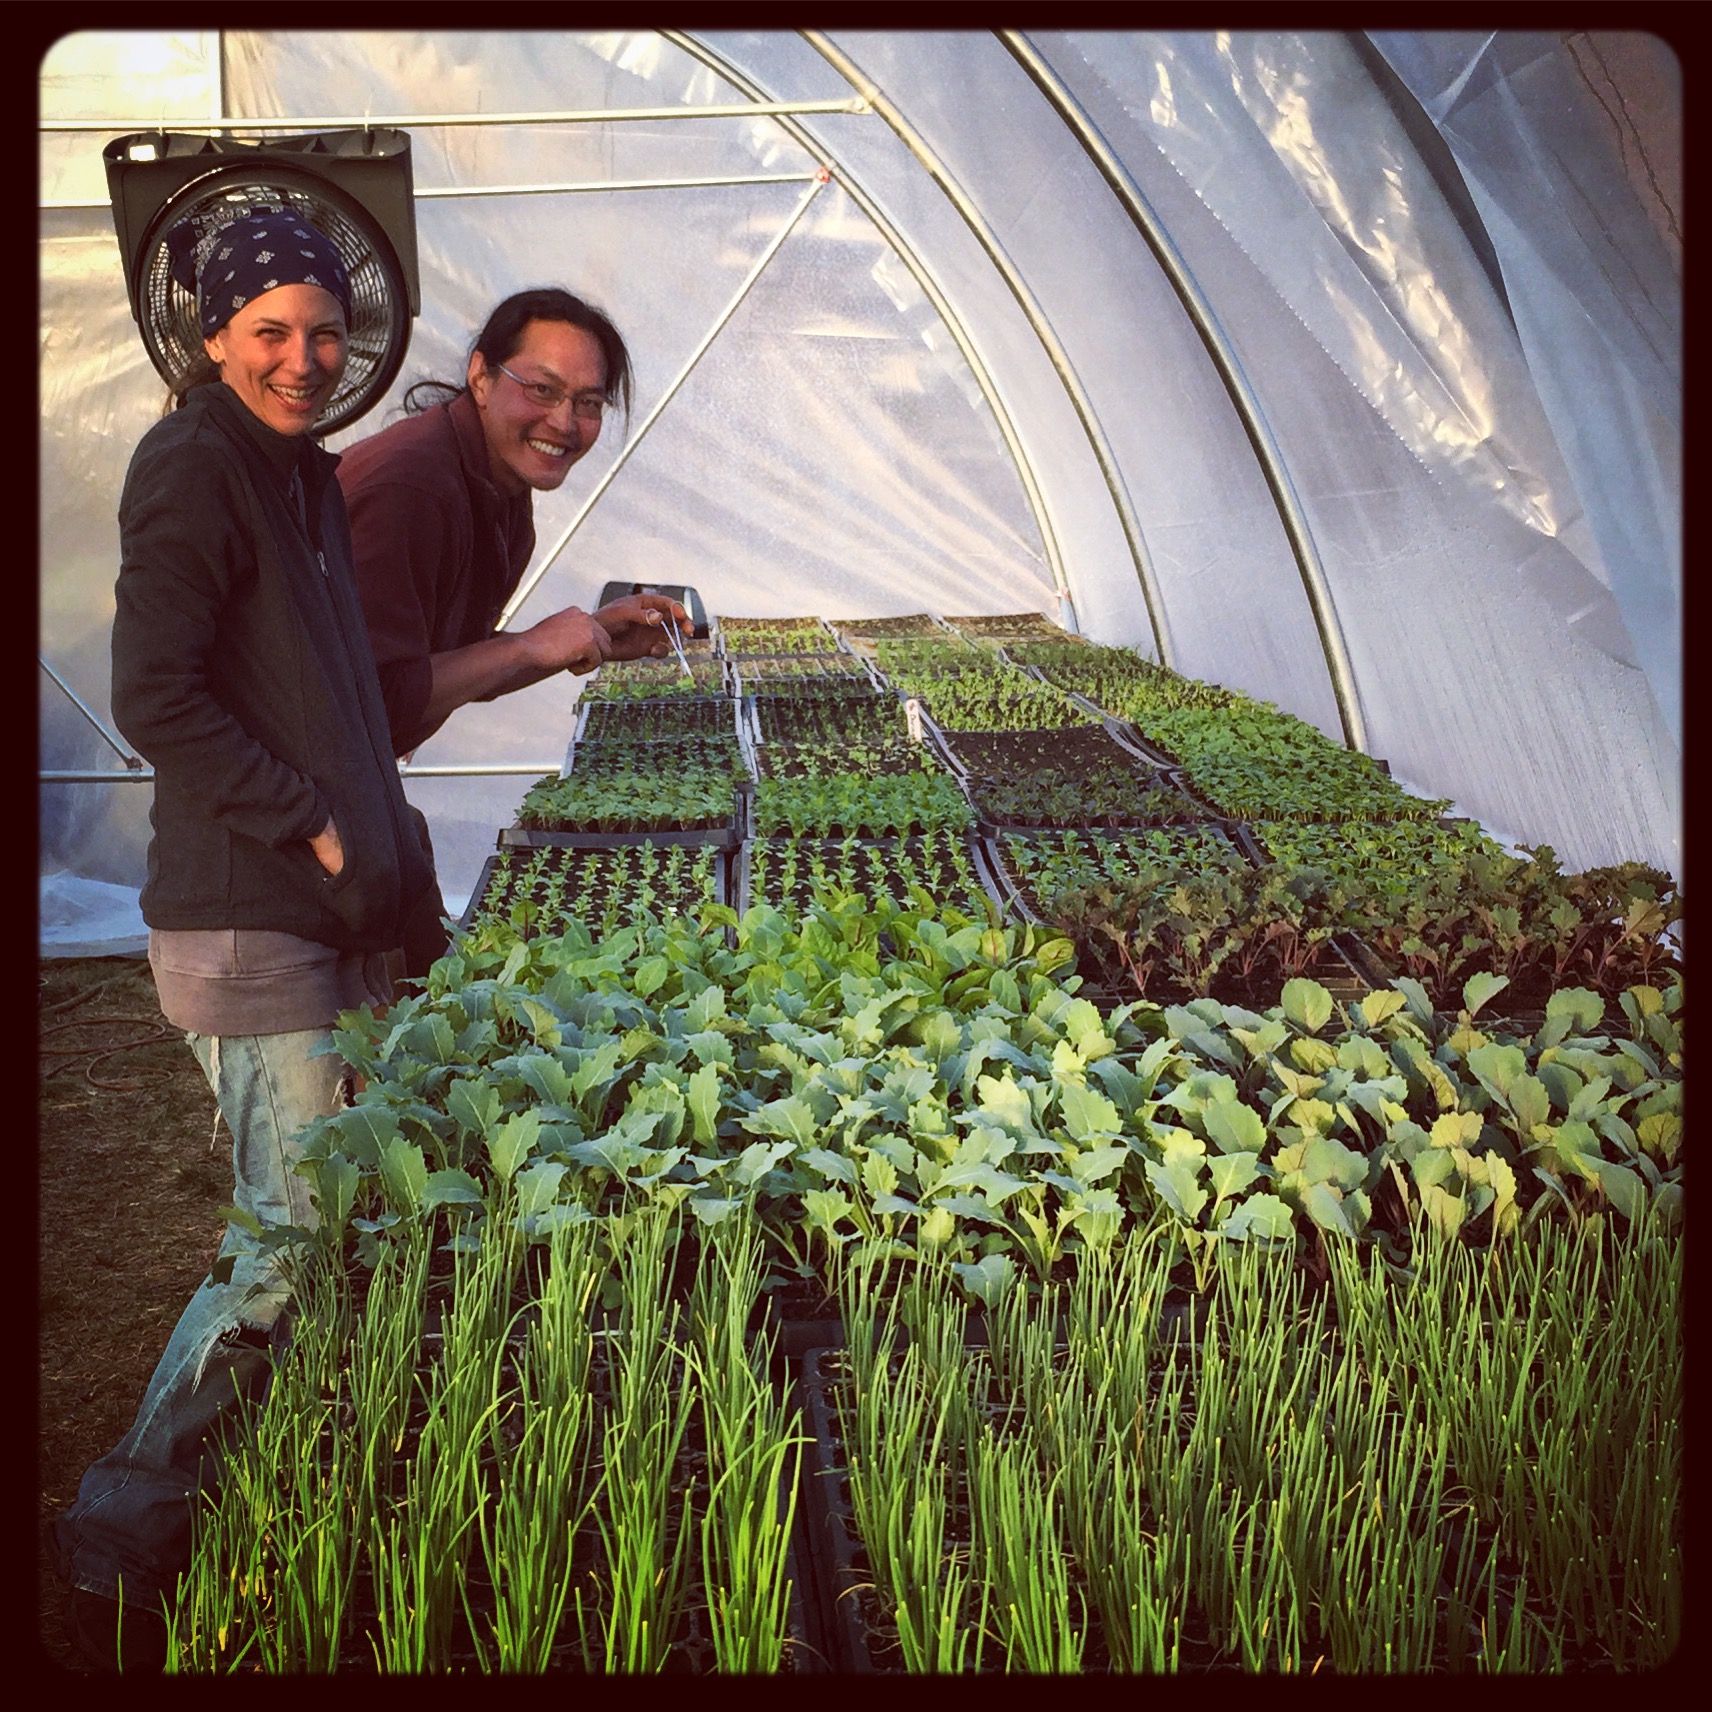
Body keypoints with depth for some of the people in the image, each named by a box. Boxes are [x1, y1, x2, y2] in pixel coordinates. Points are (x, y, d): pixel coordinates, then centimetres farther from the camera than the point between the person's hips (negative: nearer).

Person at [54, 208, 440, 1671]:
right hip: (247, 923, -9)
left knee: (333, 1218, 14)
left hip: (332, 911, 9)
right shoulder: (195, 464, -10)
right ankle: (121, 1543, 9)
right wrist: (311, 825, -16)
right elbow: (157, 700, -18)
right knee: (290, 1237, -8)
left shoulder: (304, 475, 17)